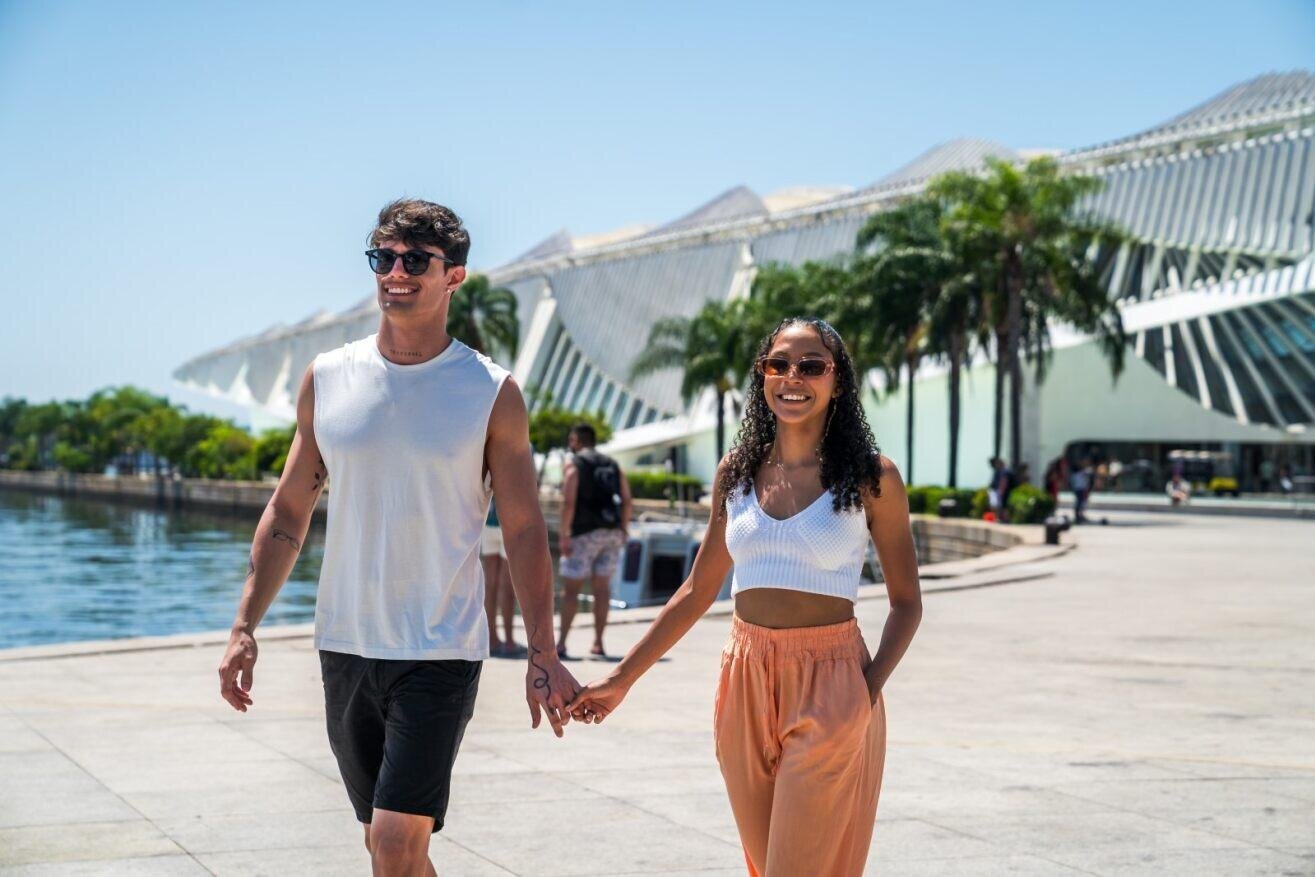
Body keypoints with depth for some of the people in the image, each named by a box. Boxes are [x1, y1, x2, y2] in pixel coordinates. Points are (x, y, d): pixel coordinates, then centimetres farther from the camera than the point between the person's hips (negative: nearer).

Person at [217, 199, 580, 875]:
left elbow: (524, 531, -1)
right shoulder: (327, 379, 5)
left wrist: (542, 655, -7)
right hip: (345, 644, 4)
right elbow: (288, 513, 10)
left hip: (440, 650, -4)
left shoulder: (491, 393, -3)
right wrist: (244, 627, 4)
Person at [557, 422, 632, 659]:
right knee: (601, 588, 8)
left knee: (571, 588, -1)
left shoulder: (573, 463, -2)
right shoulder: (612, 464, 16)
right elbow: (627, 500, 8)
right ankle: (598, 644, 5)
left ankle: (561, 643, -5)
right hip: (612, 532, 5)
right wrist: (623, 530, 13)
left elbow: (569, 502, -13)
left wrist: (563, 535, -12)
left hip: (585, 533, -5)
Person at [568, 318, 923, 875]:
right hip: (745, 680, 4)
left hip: (828, 683, -4)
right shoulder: (737, 472, 8)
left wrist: (872, 683, -16)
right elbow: (698, 590, 14)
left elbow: (906, 602, 1)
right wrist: (621, 678, 12)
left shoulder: (871, 477, -3)